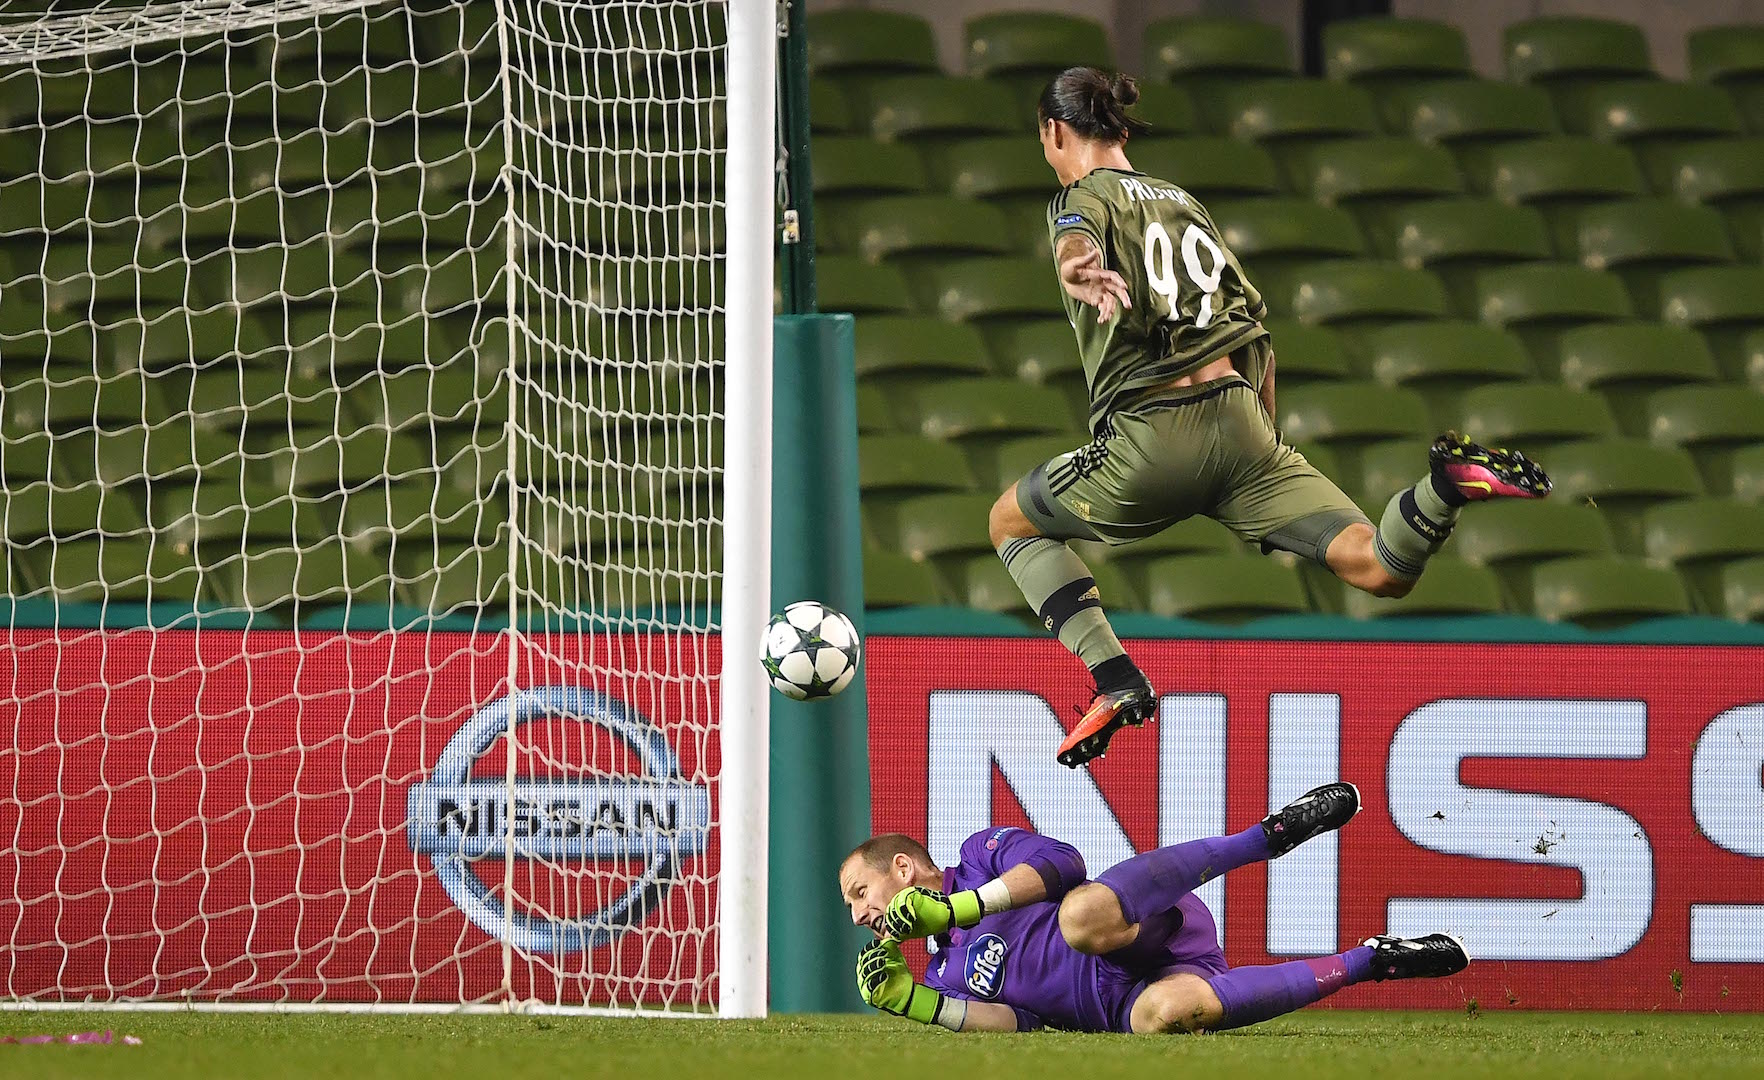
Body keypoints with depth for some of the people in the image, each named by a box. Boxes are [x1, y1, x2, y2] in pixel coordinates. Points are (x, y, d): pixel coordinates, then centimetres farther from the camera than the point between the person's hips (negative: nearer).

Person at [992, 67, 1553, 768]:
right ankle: (1446, 487, -34)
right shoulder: (1182, 202, 24)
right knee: (1384, 571, -3)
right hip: (1241, 419, 5)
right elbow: (1255, 324, 26)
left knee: (1012, 522, 21)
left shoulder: (1082, 199, 5)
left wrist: (1083, 274, -45)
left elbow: (1079, 251, -22)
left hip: (1150, 434, -5)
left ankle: (1115, 681, 2)